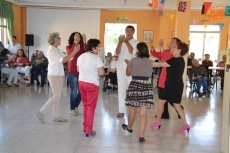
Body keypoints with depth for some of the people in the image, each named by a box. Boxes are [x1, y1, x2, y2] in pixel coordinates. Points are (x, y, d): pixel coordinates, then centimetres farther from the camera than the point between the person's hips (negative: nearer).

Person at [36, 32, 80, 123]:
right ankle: (41, 112, 2)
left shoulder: (58, 50, 12)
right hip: (54, 76, -9)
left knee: (57, 96, 11)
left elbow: (66, 58, 7)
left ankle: (56, 116, 17)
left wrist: (74, 52, -2)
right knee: (56, 96, -7)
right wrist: (74, 52, -24)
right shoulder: (51, 50, -15)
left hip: (59, 75, 9)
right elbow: (63, 60, -24)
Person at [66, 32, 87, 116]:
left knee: (81, 91, 5)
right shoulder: (68, 47, 2)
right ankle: (72, 108, 13)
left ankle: (76, 106, 27)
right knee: (74, 91, -3)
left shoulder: (82, 47, 6)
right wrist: (75, 42, -25)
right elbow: (70, 53, -20)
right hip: (72, 72, -3)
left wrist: (85, 41, -23)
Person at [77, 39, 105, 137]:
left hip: (82, 82, 7)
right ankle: (88, 130, 3)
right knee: (91, 107, 1)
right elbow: (101, 73, -17)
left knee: (85, 105, 19)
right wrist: (99, 71, 3)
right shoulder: (96, 58, -14)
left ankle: (85, 126, 27)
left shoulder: (81, 57, 7)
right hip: (92, 84, -7)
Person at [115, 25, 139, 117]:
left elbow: (133, 52, -14)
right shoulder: (121, 41, 10)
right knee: (121, 89, 1)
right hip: (121, 67, 3)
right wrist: (120, 42, -16)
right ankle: (121, 110, 4)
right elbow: (117, 53, -3)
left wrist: (126, 41, -18)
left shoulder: (136, 42, 3)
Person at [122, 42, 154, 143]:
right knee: (143, 113, 1)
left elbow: (128, 73, 9)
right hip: (146, 87, 1)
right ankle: (141, 136, 2)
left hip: (134, 86, -1)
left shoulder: (133, 60, -2)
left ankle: (129, 128, 40)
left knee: (132, 111, 16)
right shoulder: (150, 62, 7)